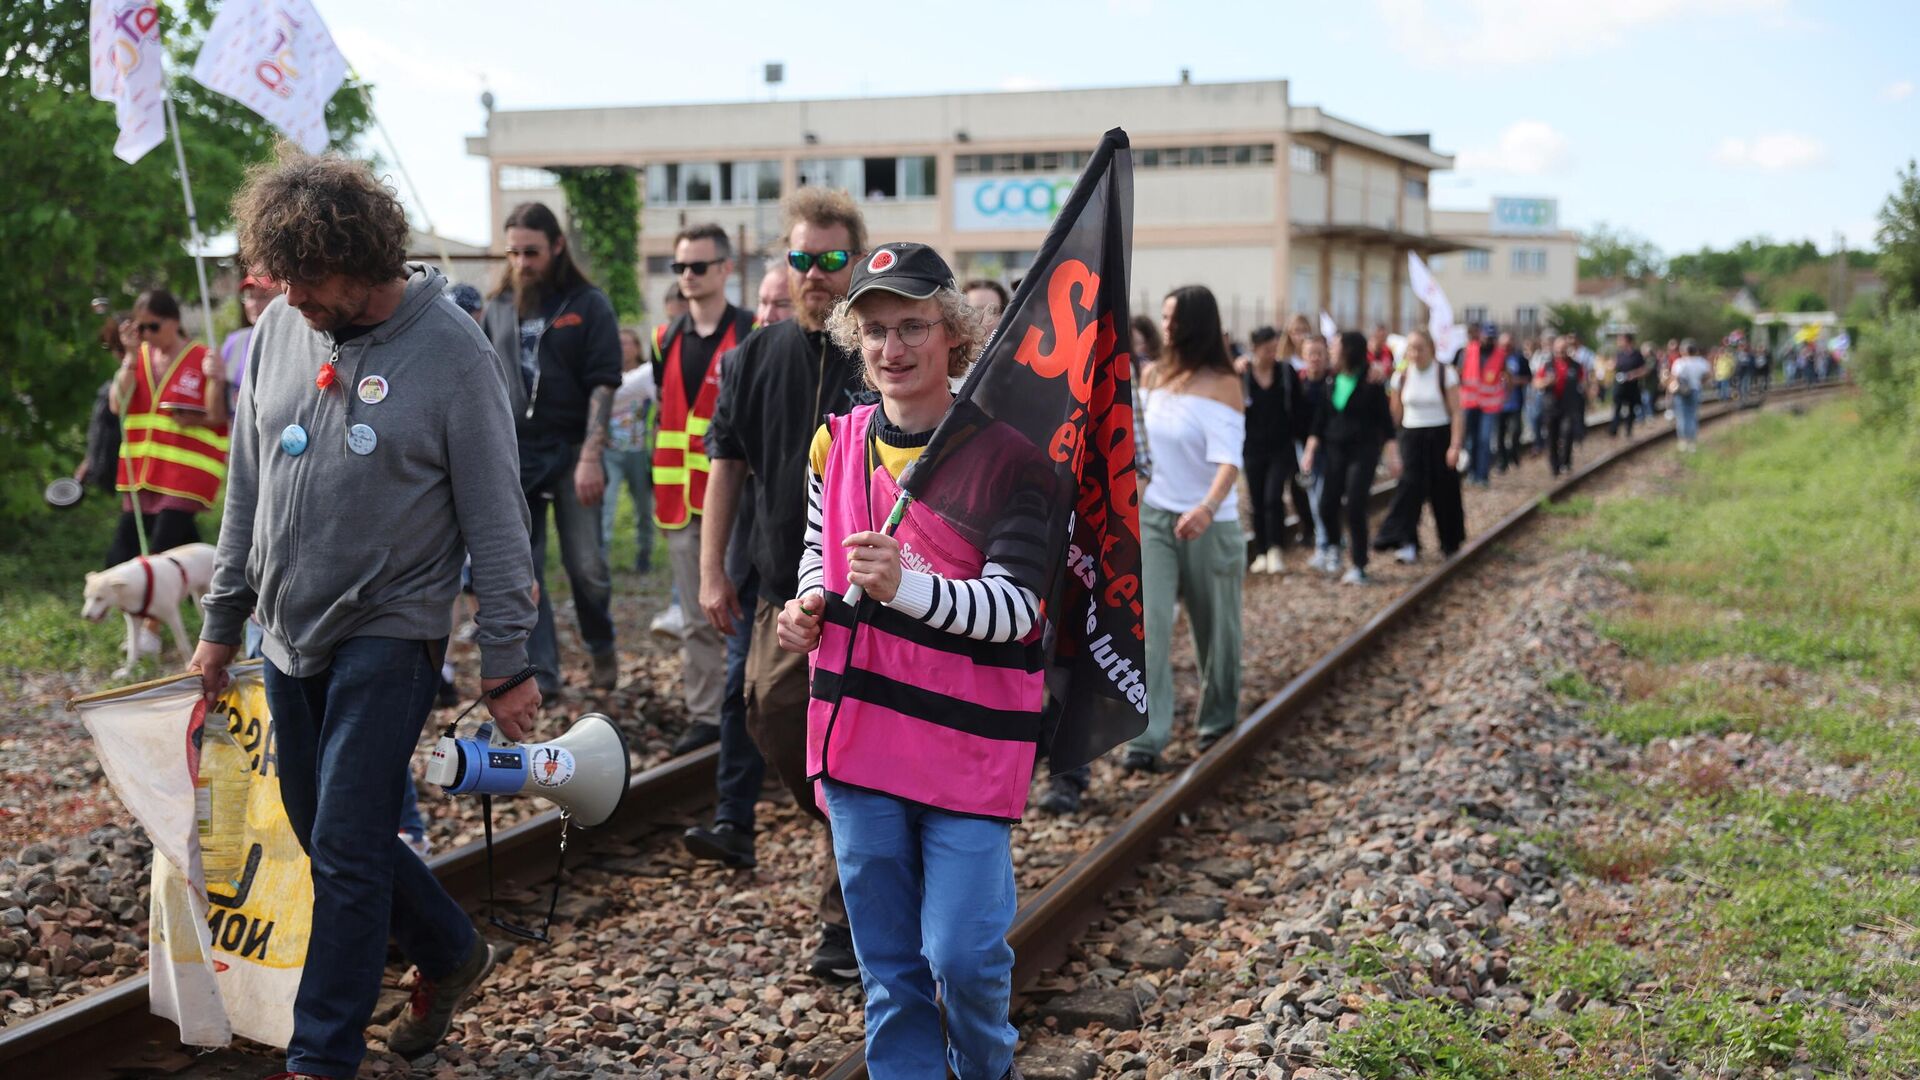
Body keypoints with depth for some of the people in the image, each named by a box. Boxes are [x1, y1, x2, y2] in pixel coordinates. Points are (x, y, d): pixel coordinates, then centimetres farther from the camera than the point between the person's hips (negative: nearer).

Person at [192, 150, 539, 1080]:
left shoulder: (450, 350, -14)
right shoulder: (280, 328, 3)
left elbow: (495, 521, -10)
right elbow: (248, 486, 12)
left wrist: (507, 665, -10)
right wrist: (222, 624, 13)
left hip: (389, 633, -6)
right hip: (290, 630, 7)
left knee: (346, 848, -6)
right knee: (322, 832, 14)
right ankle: (450, 953, 35)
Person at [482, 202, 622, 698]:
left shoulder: (588, 305, -1)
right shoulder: (498, 309, 10)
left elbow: (603, 384, -7)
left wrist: (591, 457, -16)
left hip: (570, 454, -3)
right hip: (511, 457, 3)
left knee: (586, 564, -2)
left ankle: (601, 648, 24)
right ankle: (540, 676, 8)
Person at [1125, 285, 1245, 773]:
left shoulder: (1222, 384, -11)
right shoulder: (1154, 376, 4)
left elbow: (1228, 458, -23)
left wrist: (1208, 507, -38)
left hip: (1209, 523, -3)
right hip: (1153, 515, 3)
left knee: (1215, 626, 11)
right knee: (1148, 623, -10)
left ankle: (1219, 721, 33)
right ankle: (1147, 739, -12)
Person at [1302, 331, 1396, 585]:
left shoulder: (1371, 382, -7)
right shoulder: (1331, 381, 5)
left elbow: (1385, 419, -4)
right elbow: (1319, 419, 8)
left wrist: (1394, 455, -7)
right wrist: (1310, 452, 1)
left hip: (1364, 450, -4)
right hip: (1335, 449, 4)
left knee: (1355, 507, -9)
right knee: (1327, 505, 1)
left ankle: (1359, 567, -1)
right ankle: (1335, 546, 32)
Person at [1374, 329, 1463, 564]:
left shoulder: (1446, 374, -5)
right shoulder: (1400, 377, 3)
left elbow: (1457, 412, -8)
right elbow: (1396, 415, 9)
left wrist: (1455, 445, -15)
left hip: (1440, 436, -1)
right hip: (1411, 437, 2)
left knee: (1444, 491, 5)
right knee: (1410, 486, -14)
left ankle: (1450, 544, 22)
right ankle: (1407, 542, -19)